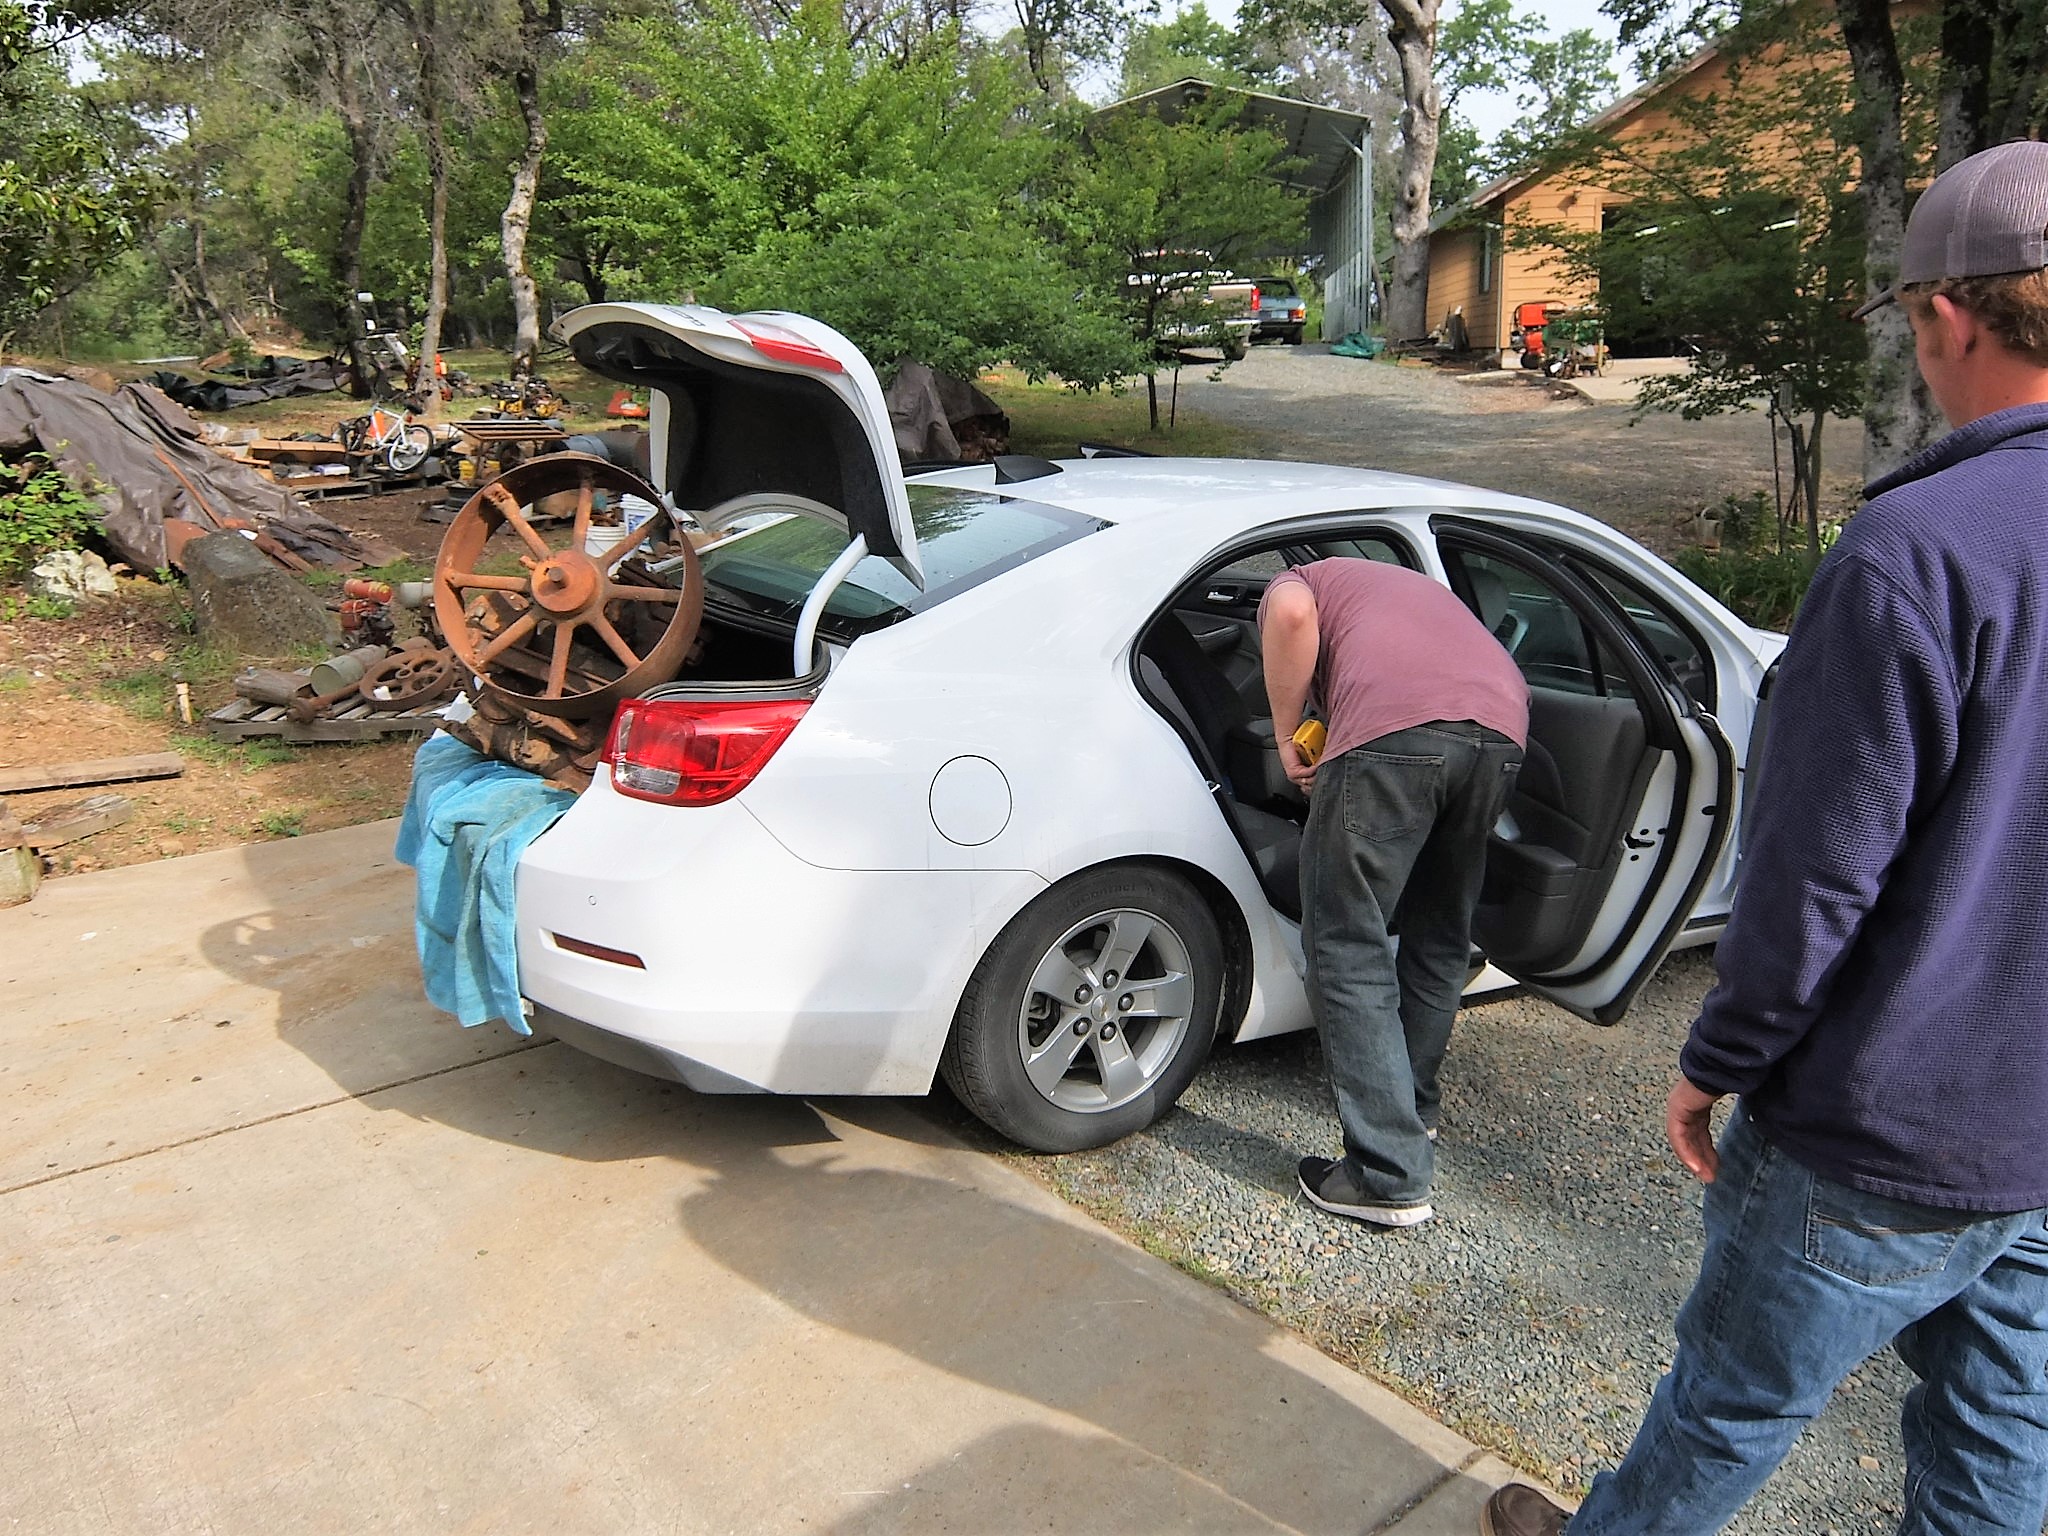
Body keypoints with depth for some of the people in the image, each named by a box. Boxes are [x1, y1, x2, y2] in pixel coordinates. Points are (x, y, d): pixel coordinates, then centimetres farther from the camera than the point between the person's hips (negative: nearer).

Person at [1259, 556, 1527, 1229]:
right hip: (1502, 728, 7)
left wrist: (1287, 736, 7)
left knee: (1350, 951, 1)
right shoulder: (1420, 588, 44)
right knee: (1440, 937, 24)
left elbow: (1290, 615, 0)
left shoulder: (1300, 581, 27)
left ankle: (1389, 1176, -2)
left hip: (1392, 728, -6)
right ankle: (1414, 1103, 41)